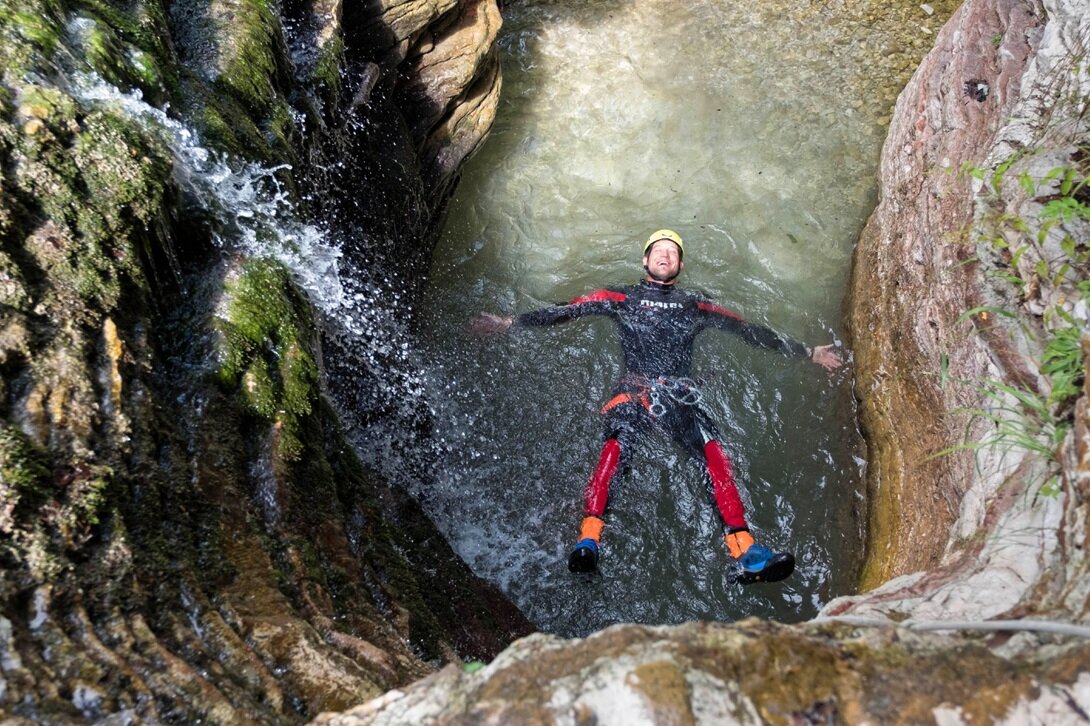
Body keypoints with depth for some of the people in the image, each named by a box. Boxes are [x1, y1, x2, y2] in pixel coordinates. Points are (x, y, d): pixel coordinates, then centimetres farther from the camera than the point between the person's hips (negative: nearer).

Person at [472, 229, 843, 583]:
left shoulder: (695, 305, 21)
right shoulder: (623, 297, 16)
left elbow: (749, 330, 24)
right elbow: (566, 310, 10)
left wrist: (807, 352, 25)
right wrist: (510, 322, 4)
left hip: (680, 395, 2)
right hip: (634, 390, -1)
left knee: (715, 450, -25)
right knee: (615, 445, -32)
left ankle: (745, 553, -32)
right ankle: (588, 540, -40)